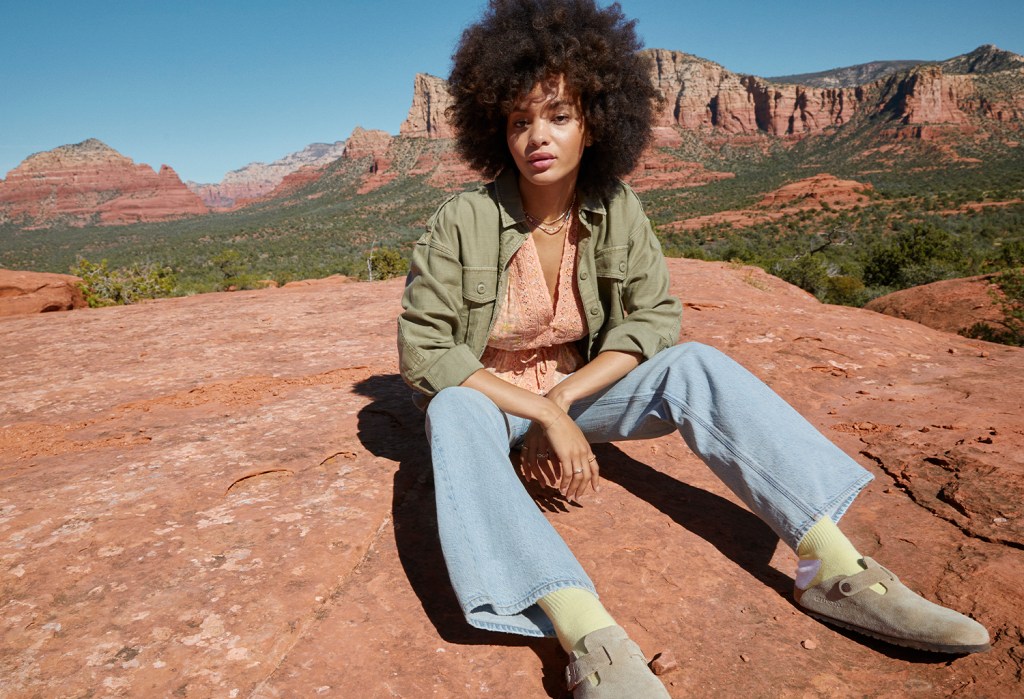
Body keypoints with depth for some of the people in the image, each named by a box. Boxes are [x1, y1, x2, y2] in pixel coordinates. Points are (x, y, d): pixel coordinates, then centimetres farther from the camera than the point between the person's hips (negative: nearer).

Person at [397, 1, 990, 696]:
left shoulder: (615, 209, -9)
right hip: (486, 403, -2)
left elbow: (654, 319, -9)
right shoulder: (462, 224, -19)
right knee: (455, 413, -37)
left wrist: (561, 401, -21)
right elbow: (422, 352, -20)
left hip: (575, 391, 3)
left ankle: (837, 570, -27)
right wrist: (544, 415, -26)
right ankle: (593, 643, -51)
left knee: (694, 365, -21)